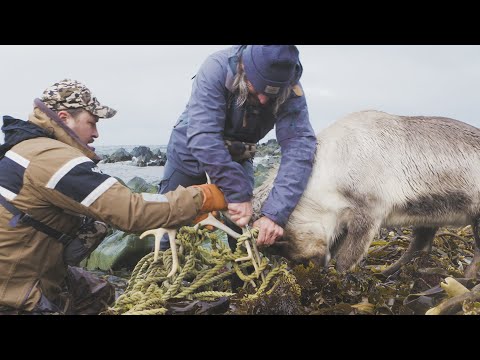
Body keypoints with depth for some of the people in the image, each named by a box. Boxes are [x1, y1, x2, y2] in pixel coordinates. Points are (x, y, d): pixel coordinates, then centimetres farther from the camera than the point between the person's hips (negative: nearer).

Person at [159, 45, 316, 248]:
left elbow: (299, 146, -34)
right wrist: (238, 194, -42)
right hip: (191, 149, -2)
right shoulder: (216, 68, -33)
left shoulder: (291, 92, -24)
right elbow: (203, 137, -40)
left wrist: (275, 213, -45)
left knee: (245, 228, -3)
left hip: (238, 156, 2)